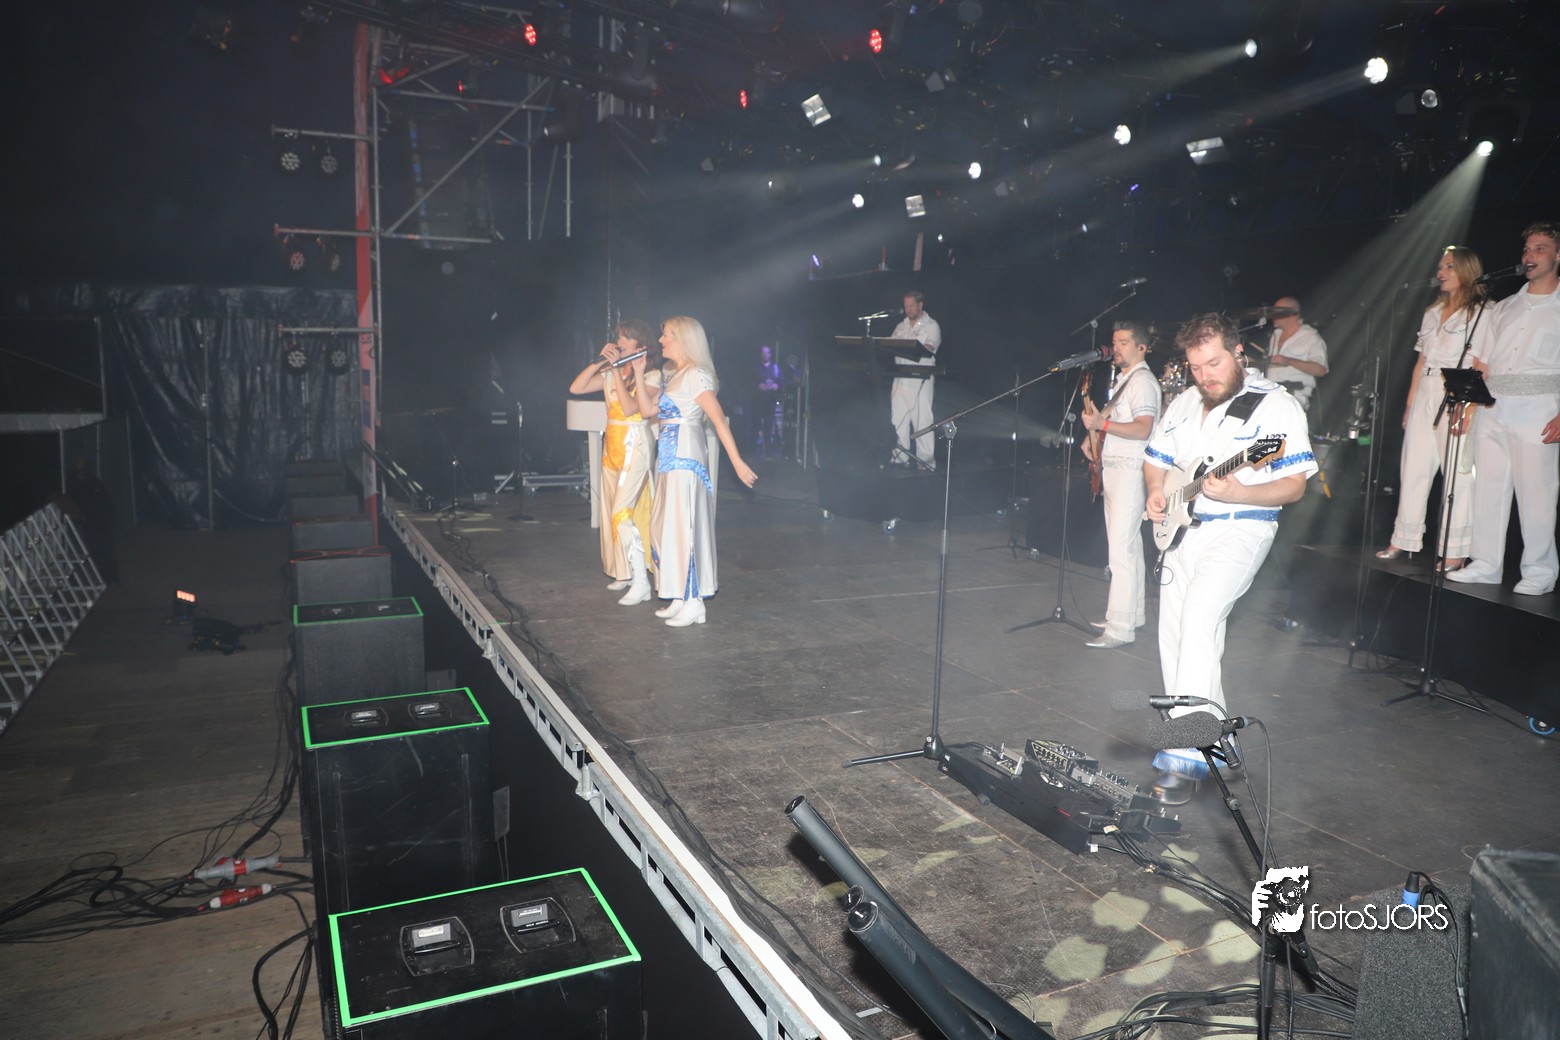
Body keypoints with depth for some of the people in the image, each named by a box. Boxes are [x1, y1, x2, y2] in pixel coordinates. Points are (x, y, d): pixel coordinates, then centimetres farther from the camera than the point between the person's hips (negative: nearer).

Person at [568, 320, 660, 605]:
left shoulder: (651, 375, -7)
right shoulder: (611, 374, 11)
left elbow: (629, 408, -20)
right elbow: (575, 388, 3)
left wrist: (616, 369, -18)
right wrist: (600, 362, -3)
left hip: (634, 446, -7)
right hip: (612, 446, 7)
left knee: (622, 513, -14)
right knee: (614, 513, 11)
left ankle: (641, 582, -10)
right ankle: (625, 573, 22)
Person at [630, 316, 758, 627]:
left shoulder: (695, 375, -10)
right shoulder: (673, 376, 17)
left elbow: (719, 419, -16)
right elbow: (647, 409, 15)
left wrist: (737, 462, -20)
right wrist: (638, 374, 10)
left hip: (685, 456, -9)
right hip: (669, 457, 9)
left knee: (682, 525, -6)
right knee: (664, 526, 11)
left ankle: (694, 602, 1)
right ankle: (680, 599, 18)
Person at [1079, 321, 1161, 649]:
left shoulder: (1143, 381, -12)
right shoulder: (1122, 378, 18)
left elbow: (1143, 429, -23)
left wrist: (1102, 424, -29)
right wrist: (1094, 434, 11)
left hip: (1130, 471, -10)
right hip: (1112, 469, 10)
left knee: (1121, 550, -13)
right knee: (1129, 545, 15)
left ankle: (1120, 629, -13)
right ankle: (1134, 614, 25)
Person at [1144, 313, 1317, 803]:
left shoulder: (1276, 405, -7)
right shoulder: (1183, 405, 13)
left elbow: (1294, 486, -10)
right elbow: (1155, 460, 24)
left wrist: (1234, 493, -26)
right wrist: (1157, 492, 2)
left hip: (1240, 528, -7)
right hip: (1182, 529, 7)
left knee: (1198, 618, -27)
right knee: (1173, 640, 6)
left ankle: (1184, 751, -26)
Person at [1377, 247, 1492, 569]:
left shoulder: (1479, 313, -3)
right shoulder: (1432, 312, 18)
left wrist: (1468, 408, -20)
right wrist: (1409, 403, 14)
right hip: (1424, 394, 7)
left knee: (1457, 472, -5)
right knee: (1413, 467, 6)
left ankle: (1455, 550, -2)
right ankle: (1404, 540, 12)